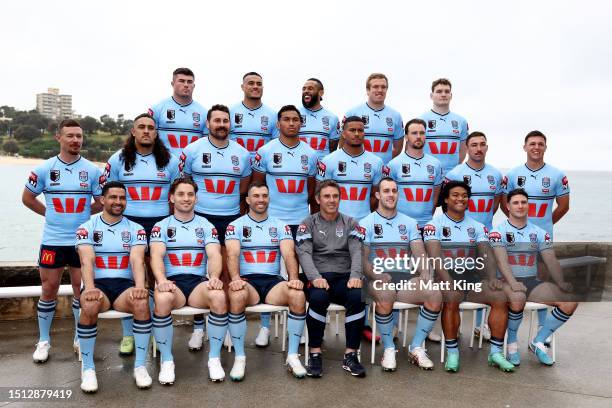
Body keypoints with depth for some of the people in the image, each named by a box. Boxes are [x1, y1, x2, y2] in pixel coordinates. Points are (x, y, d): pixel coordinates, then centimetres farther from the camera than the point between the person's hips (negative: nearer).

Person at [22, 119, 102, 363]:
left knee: (81, 288, 7)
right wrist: (52, 213, 6)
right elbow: (27, 198, 10)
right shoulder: (44, 169, 0)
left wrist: (82, 214, 3)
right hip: (52, 240, 0)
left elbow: (102, 203, 6)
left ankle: (80, 339, 22)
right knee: (49, 289, 8)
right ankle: (43, 340, 22)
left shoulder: (92, 170, -1)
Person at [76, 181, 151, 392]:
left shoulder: (136, 229, 8)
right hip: (98, 284, -1)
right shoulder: (86, 228, 6)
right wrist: (89, 288, -29)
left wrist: (139, 286, -28)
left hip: (125, 284, 1)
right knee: (89, 305, -35)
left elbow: (137, 260, -8)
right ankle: (87, 367, -16)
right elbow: (87, 261, -10)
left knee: (142, 302, -32)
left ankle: (140, 365, -19)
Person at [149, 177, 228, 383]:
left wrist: (214, 277, -22)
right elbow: (156, 256, -5)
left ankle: (214, 358, -15)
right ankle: (166, 360, -15)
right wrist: (161, 280, -26)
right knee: (162, 299, -36)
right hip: (172, 282, -1)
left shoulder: (207, 226, 14)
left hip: (199, 281, 1)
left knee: (219, 296, -32)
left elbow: (214, 255, 0)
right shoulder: (161, 226, 11)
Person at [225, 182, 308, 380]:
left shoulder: (281, 226, 13)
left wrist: (294, 278, -19)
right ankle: (239, 357, -20)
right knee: (236, 297, -36)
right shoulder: (236, 226, 8)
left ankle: (292, 355, -14)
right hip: (246, 280, -1)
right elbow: (232, 255, -7)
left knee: (298, 295, -29)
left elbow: (289, 255, 0)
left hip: (273, 281, 2)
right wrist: (235, 278, -27)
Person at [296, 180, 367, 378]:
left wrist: (355, 275, -18)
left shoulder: (350, 223, 15)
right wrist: (315, 277, -22)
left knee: (358, 297, -30)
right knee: (318, 298, -35)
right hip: (319, 278, -1)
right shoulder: (308, 224, 10)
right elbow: (304, 253, -4)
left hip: (345, 278, 2)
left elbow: (357, 251, 2)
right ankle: (315, 354, -18)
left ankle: (350, 355, -18)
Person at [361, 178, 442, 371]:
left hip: (407, 277, 4)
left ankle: (416, 347, -7)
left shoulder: (409, 223, 19)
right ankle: (388, 348, -15)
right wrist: (378, 275, -20)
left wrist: (425, 272, -12)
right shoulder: (366, 223, 8)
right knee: (385, 295, -38)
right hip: (379, 278, -3)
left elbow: (420, 254, 9)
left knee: (435, 295, -25)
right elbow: (363, 259, -1)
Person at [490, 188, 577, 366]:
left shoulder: (539, 233, 12)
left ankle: (538, 342, -1)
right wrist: (512, 283, -32)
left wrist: (561, 282, -14)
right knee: (518, 298, -38)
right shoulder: (499, 231, -2)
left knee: (571, 300, -15)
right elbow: (501, 260, -16)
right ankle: (512, 343, -11)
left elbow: (551, 260, 3)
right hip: (508, 282, -5)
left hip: (532, 282, 5)